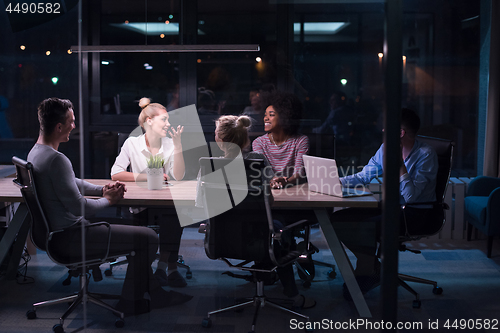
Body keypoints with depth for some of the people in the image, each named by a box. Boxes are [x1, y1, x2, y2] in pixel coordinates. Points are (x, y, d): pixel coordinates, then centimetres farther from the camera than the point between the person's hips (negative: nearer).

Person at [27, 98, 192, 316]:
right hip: (70, 236, -11)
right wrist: (108, 200, -7)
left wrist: (103, 189, 7)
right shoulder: (56, 159, -25)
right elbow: (78, 206, -25)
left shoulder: (35, 152, 9)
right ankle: (131, 303, 10)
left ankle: (155, 295, 24)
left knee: (126, 223, 22)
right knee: (147, 238, -7)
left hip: (55, 231, 11)